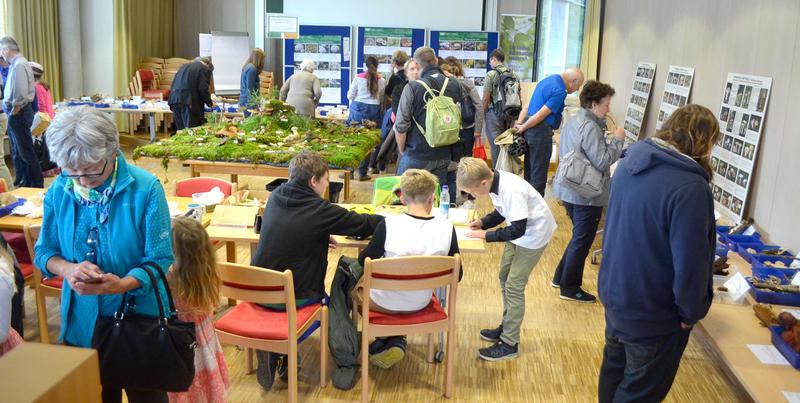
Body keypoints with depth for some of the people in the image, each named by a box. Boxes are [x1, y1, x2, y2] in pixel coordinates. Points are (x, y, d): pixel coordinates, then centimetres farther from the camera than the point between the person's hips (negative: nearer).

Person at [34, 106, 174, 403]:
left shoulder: (145, 188, -17)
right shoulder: (59, 191, -6)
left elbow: (161, 260, -15)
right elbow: (44, 253, 2)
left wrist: (123, 284, -33)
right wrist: (69, 269, -20)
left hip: (140, 318, -3)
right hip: (82, 322, 3)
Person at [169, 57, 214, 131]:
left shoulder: (185, 66, 25)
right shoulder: (205, 69, 4)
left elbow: (174, 84, 23)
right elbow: (203, 89, -6)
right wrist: (209, 103, 8)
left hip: (174, 99, 7)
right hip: (188, 102, -7)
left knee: (180, 130, 11)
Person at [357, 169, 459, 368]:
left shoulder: (389, 224, -22)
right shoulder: (446, 228, -16)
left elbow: (364, 261, -8)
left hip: (386, 302, -3)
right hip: (421, 303, 3)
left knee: (354, 284, 29)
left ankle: (386, 339, 24)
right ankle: (396, 341, 22)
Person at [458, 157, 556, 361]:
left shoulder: (512, 191, -33)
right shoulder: (495, 182, -7)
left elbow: (518, 229, -30)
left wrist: (487, 235, -23)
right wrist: (482, 222, -5)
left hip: (534, 234, -9)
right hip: (520, 230, 9)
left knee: (514, 286, -7)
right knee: (505, 277, 16)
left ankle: (509, 344, 3)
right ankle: (507, 327, 32)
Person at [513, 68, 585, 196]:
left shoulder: (548, 80, 14)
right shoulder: (559, 91, -17)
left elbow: (527, 107, 12)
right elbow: (540, 116, -18)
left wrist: (519, 124, 6)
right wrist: (522, 128, -6)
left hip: (529, 130, 9)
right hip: (540, 132, -9)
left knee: (529, 173, 17)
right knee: (539, 176, -1)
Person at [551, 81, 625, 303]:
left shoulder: (572, 122, 9)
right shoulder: (590, 128, -21)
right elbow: (601, 161, -25)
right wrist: (618, 140, -13)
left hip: (569, 190, 10)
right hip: (587, 195, -10)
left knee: (579, 237, 23)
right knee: (582, 241, 3)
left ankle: (560, 277, 32)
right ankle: (570, 288, 13)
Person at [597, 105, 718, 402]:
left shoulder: (631, 160, -4)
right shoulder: (690, 188, -29)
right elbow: (690, 264, -27)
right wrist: (692, 312, -10)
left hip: (614, 291, 8)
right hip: (652, 313, -7)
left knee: (614, 366, 27)